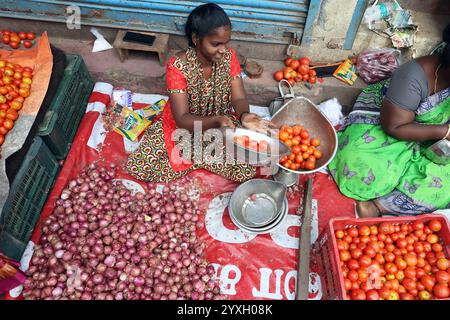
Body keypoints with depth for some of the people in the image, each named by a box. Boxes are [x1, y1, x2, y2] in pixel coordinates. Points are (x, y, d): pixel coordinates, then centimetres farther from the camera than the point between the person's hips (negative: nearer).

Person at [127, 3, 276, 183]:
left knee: (246, 170, -16)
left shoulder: (229, 57, -15)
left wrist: (244, 115, -42)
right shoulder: (177, 66, -27)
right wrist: (217, 121, -49)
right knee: (138, 167, -14)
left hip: (222, 124, 3)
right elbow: (182, 119, -30)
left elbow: (239, 98, -16)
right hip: (184, 126, -2)